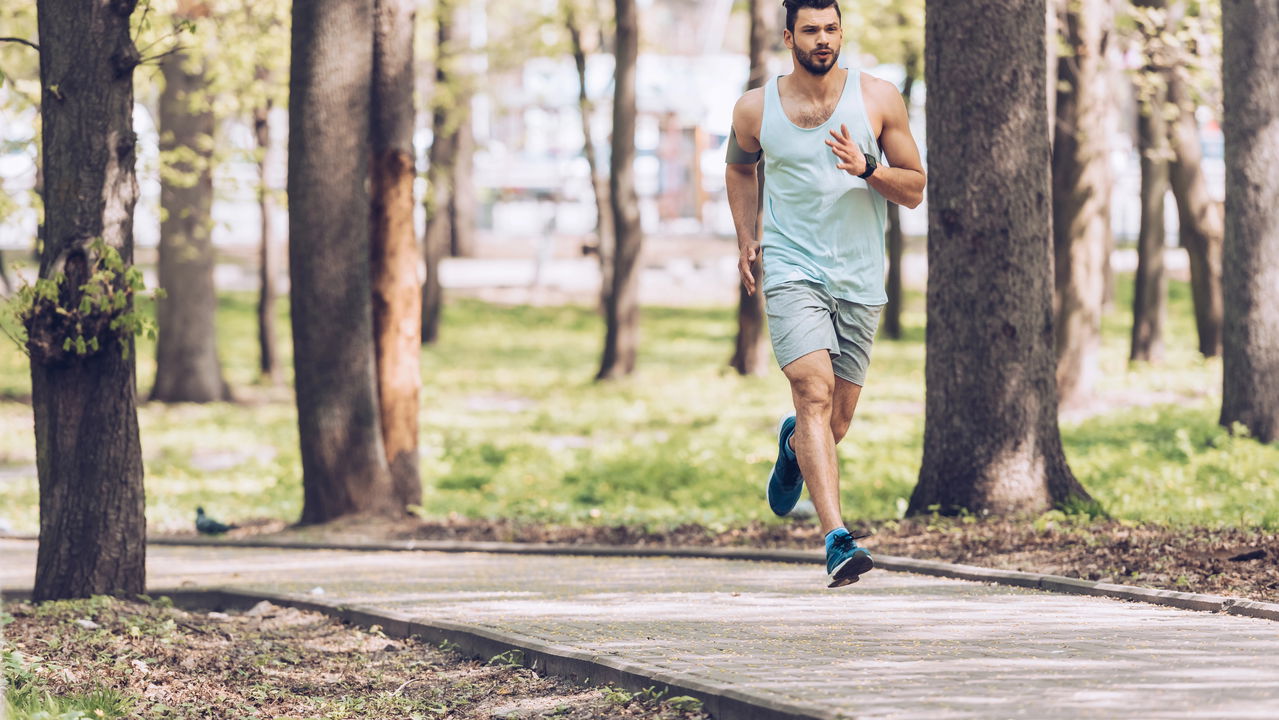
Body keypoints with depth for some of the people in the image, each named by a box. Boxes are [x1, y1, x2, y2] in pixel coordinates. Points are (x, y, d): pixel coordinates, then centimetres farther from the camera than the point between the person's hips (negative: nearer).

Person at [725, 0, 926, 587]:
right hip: (791, 271, -2)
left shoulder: (878, 99, -1)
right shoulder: (755, 109, 1)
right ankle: (837, 541, -30)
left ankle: (793, 443, 49)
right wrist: (746, 240, 11)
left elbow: (914, 190, 3)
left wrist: (867, 169, -17)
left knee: (835, 423, 10)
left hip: (860, 280, 2)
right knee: (815, 392, -23)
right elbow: (740, 166, 23)